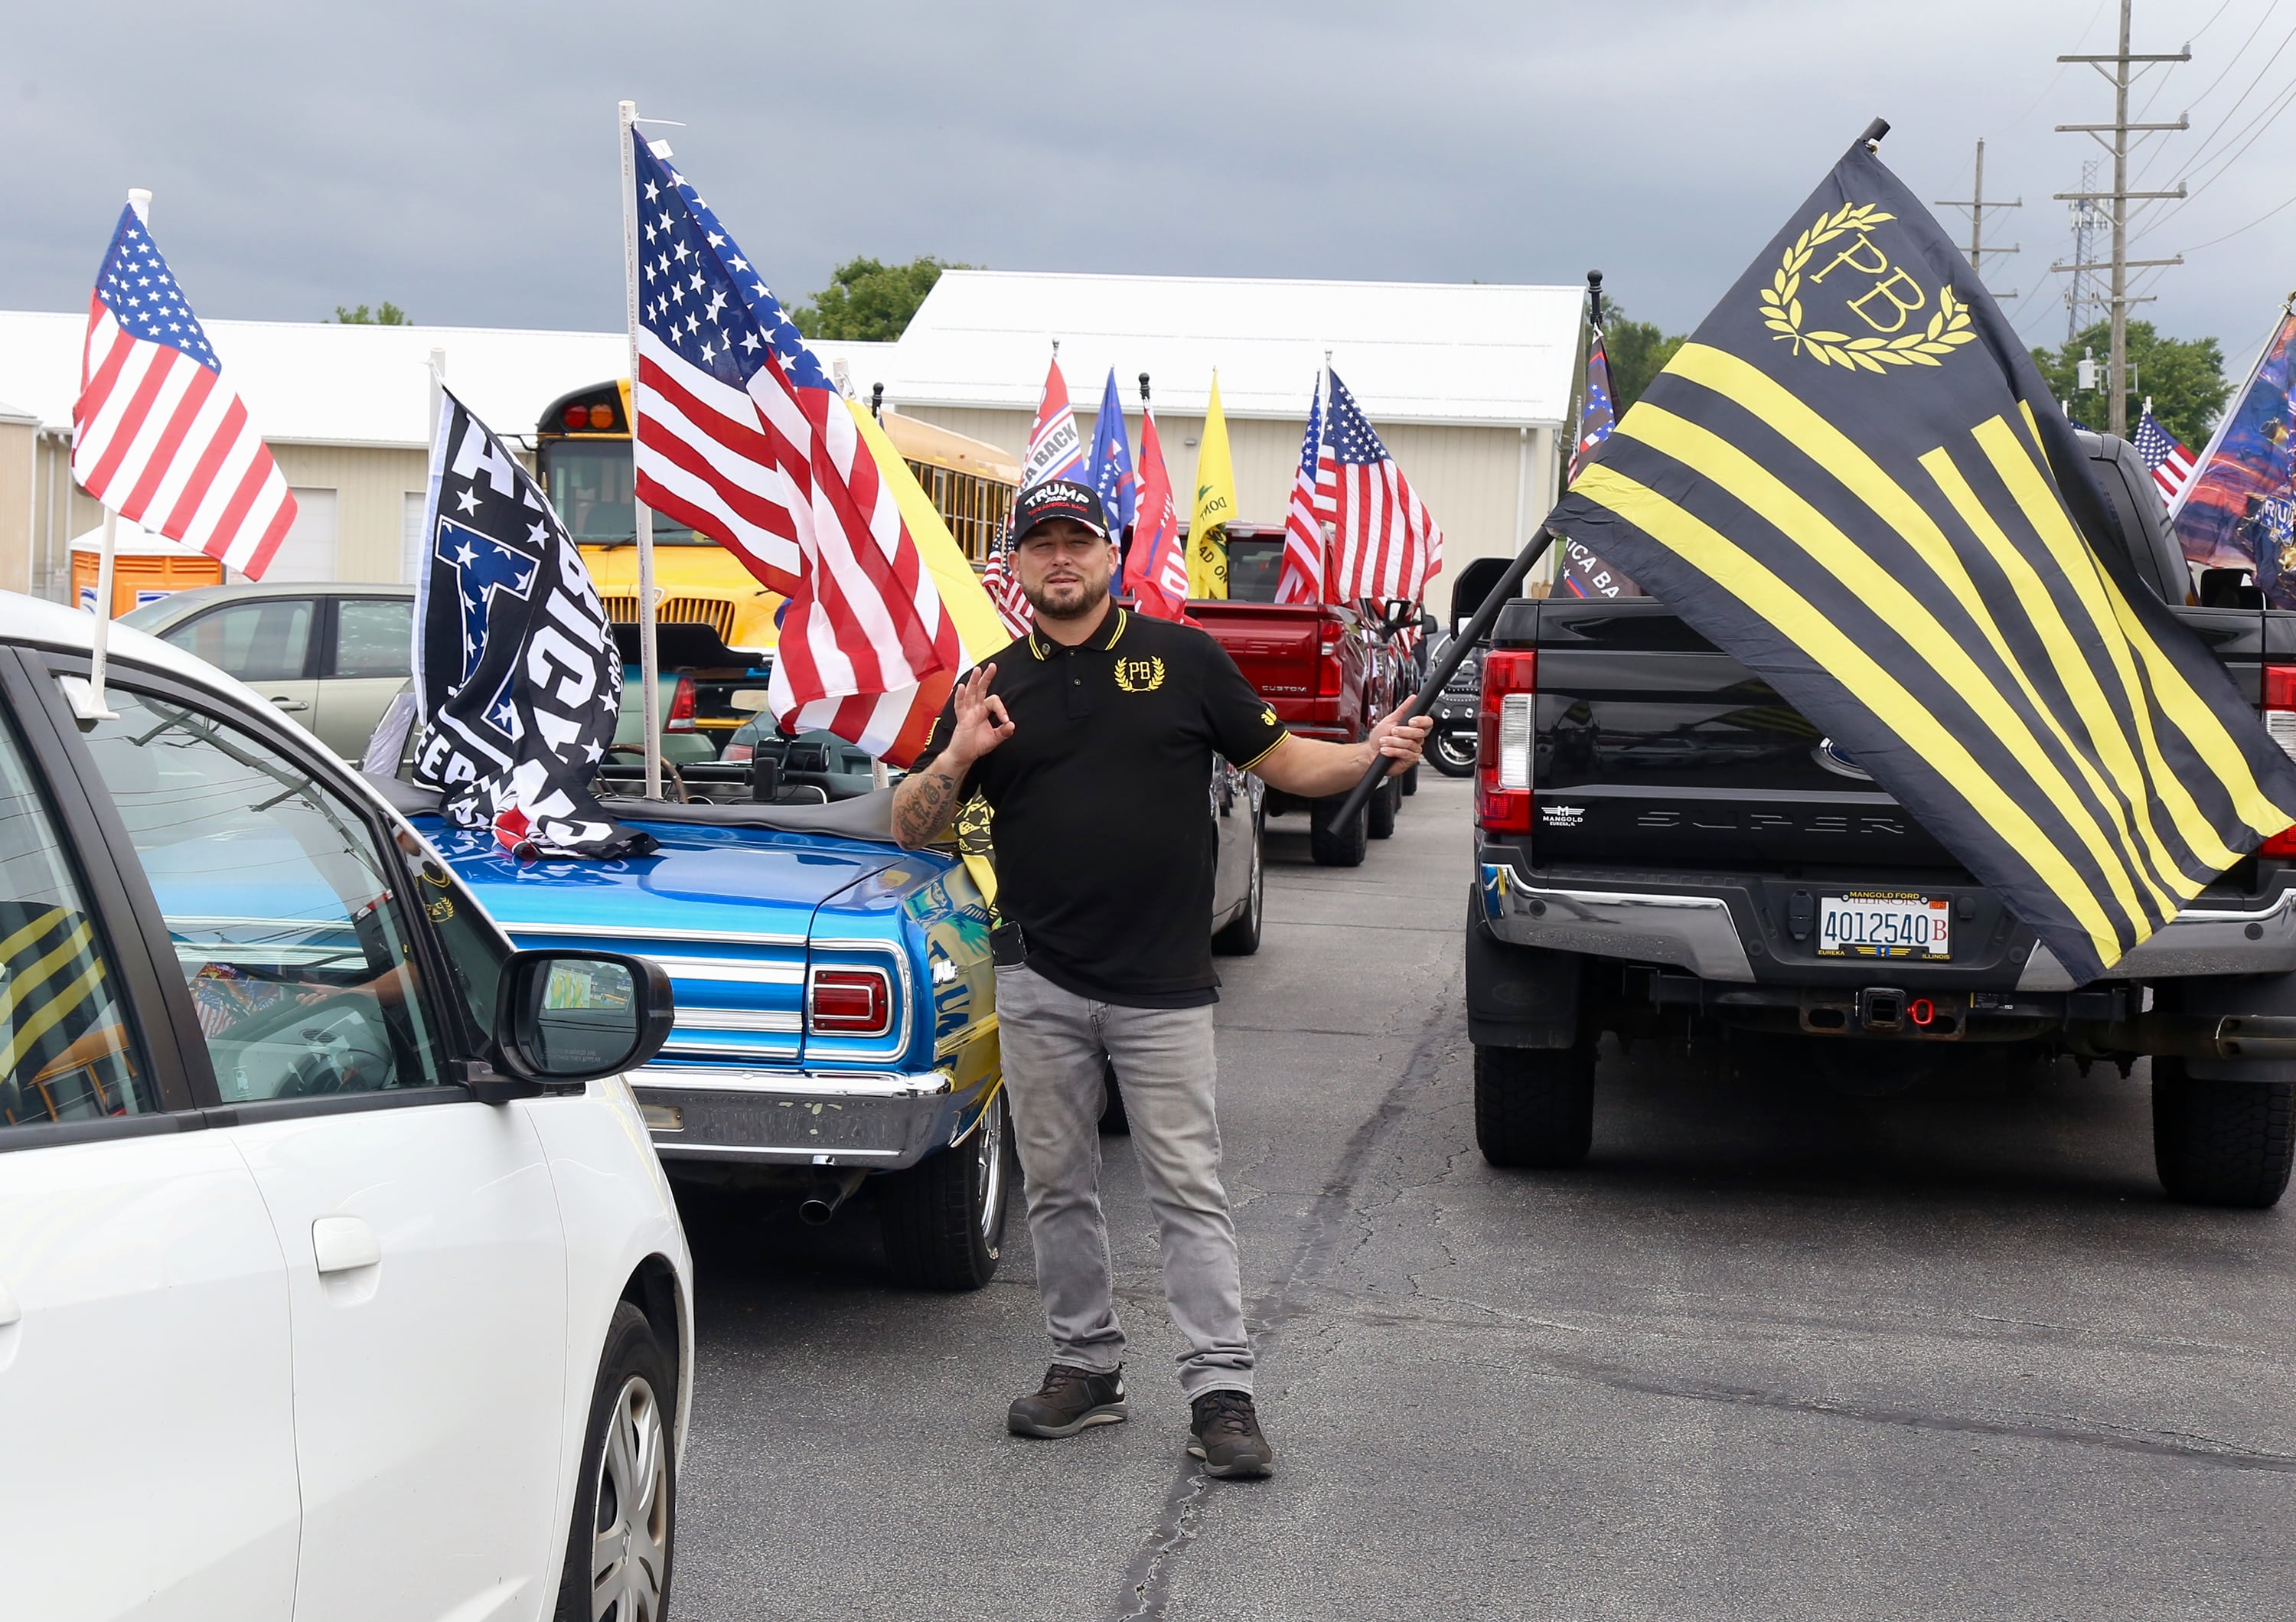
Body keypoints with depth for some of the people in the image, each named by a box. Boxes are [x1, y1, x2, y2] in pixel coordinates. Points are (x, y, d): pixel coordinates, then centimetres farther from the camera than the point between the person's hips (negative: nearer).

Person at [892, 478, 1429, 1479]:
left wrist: (1372, 755, -11)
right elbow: (912, 829, 8)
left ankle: (1221, 1392, 0)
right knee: (1058, 1188, 10)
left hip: (1164, 986, -2)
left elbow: (1284, 763, 8)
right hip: (1040, 985, 3)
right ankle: (1085, 1367, 22)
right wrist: (955, 762, -12)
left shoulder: (1182, 660, 4)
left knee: (1188, 1190, -2)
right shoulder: (991, 688, 9)